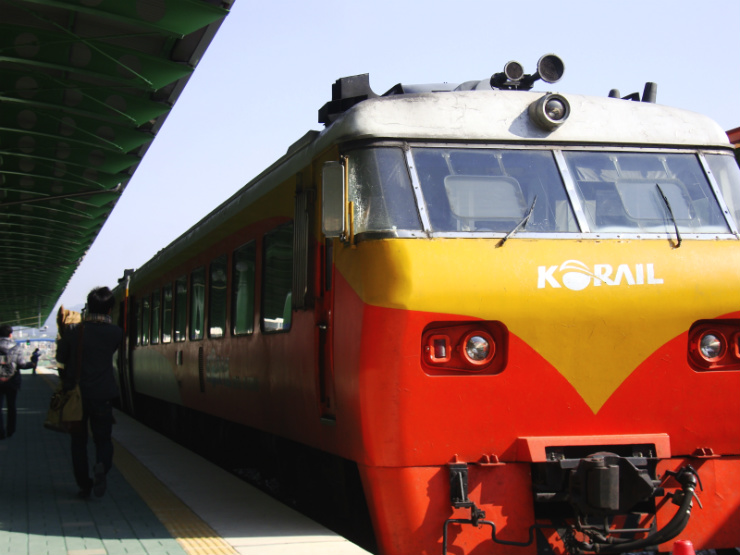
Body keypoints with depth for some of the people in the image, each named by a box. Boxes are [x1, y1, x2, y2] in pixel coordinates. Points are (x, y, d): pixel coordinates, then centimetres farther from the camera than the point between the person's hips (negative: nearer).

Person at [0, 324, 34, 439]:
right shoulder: (16, 348, -6)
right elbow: (22, 364, -8)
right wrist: (32, 364, 9)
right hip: (12, 381, 1)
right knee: (12, 406, 14)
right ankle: (10, 431, 19)